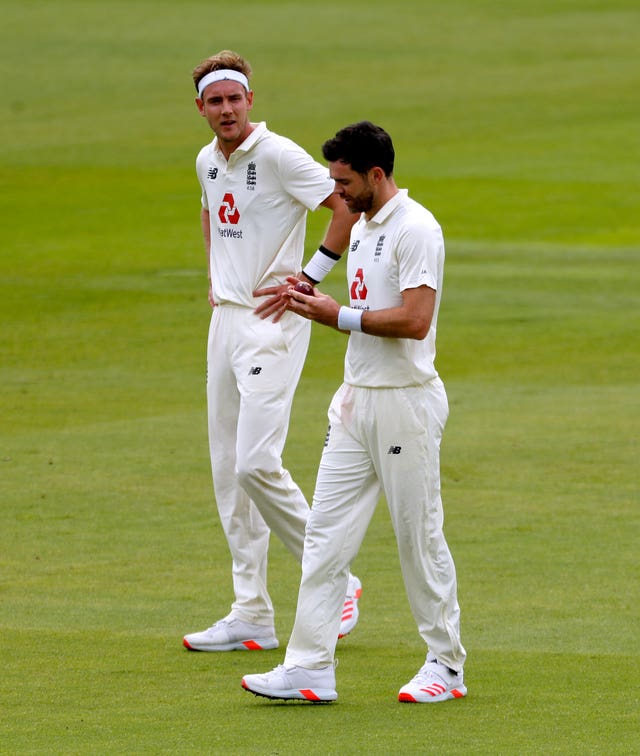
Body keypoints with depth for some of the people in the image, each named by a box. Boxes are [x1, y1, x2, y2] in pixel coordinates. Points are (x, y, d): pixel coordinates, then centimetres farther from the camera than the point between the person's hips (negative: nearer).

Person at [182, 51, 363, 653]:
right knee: (227, 471, 7)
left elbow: (350, 205, -17)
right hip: (225, 317, 8)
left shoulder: (278, 156, -13)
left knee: (256, 464, -18)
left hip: (272, 320, -8)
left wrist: (308, 279, -16)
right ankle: (251, 617, 11)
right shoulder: (207, 162, 11)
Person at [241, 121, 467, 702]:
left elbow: (414, 319, -23)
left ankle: (447, 665, 10)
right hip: (357, 399, 9)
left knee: (419, 535, -1)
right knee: (326, 533, 4)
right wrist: (316, 303, 6)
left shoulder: (416, 229, -15)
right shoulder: (363, 228, 15)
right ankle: (310, 667, 3)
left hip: (406, 401, -9)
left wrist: (340, 316, -16)